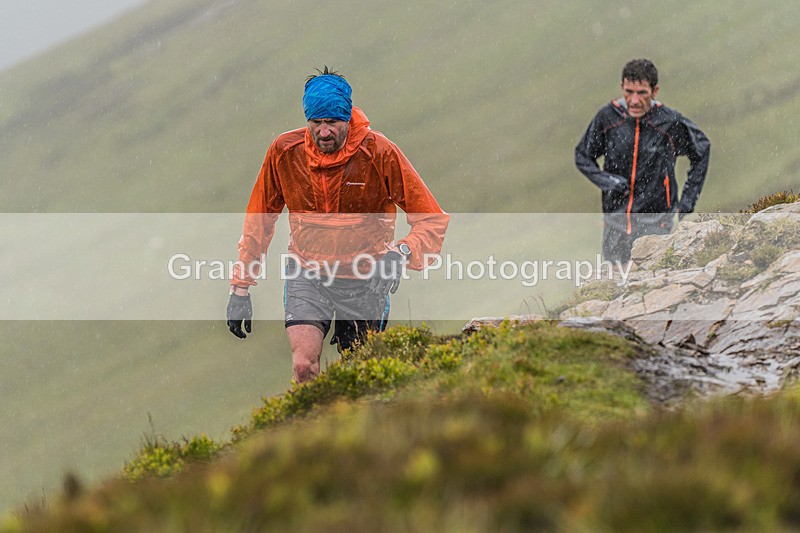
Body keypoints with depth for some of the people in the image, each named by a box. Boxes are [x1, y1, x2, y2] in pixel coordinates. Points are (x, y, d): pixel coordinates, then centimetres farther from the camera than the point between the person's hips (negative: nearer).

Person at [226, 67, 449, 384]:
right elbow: (258, 221, 4)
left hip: (363, 281, -1)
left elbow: (432, 219, -11)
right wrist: (240, 288, 3)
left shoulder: (379, 153, -15)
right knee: (304, 366, -21)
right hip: (306, 275, 1)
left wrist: (402, 253, -31)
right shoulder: (285, 152, -9)